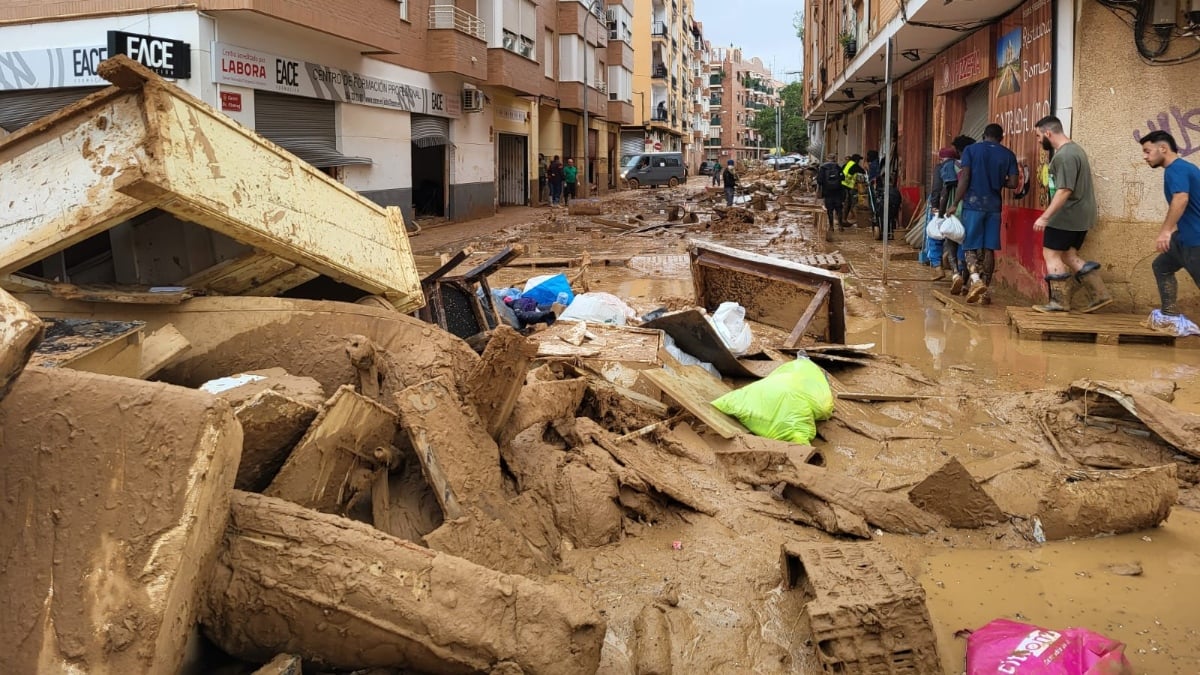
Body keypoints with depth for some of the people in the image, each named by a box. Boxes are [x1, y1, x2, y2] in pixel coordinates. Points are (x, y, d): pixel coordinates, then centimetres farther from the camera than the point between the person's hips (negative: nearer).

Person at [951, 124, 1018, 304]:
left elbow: (964, 178, -7)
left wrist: (956, 204, -4)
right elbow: (1013, 183, 2)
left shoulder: (971, 149, 0)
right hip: (994, 205, 2)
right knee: (989, 248, 7)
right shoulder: (1008, 155, 6)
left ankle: (976, 279, -21)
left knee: (970, 246, 3)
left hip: (973, 203, -2)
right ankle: (985, 290, 8)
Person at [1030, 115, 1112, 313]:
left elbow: (1064, 191, -26)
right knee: (1069, 255, 14)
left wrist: (1044, 217, -27)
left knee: (1051, 254, -3)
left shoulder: (1064, 155, -19)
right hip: (1079, 215, 10)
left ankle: (1059, 302, 0)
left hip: (1067, 216, -10)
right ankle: (1100, 294, 13)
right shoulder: (1074, 149, 16)